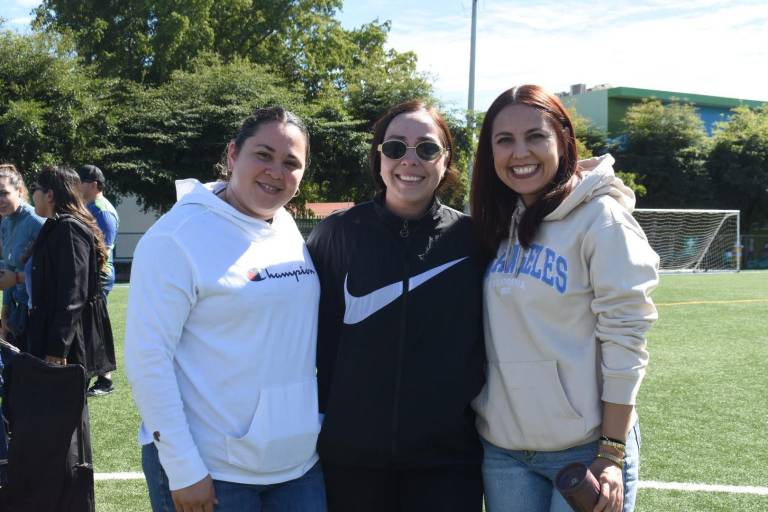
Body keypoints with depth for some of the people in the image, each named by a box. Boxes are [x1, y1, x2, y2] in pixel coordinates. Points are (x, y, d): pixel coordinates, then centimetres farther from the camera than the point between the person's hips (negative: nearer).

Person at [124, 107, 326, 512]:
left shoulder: (290, 230, 5)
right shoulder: (178, 237, -14)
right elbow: (147, 358, -16)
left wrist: (318, 427, 11)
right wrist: (183, 470, -17)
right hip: (210, 471, -6)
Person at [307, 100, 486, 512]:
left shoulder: (471, 239, 0)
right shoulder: (337, 234, -1)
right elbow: (313, 332, 3)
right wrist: (319, 415, 1)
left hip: (447, 455, 0)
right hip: (351, 453, 0)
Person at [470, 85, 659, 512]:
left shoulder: (600, 217, -10)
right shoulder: (498, 223, 7)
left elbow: (624, 337, -13)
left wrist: (613, 452, -14)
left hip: (585, 449, -5)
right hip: (502, 447, 5)